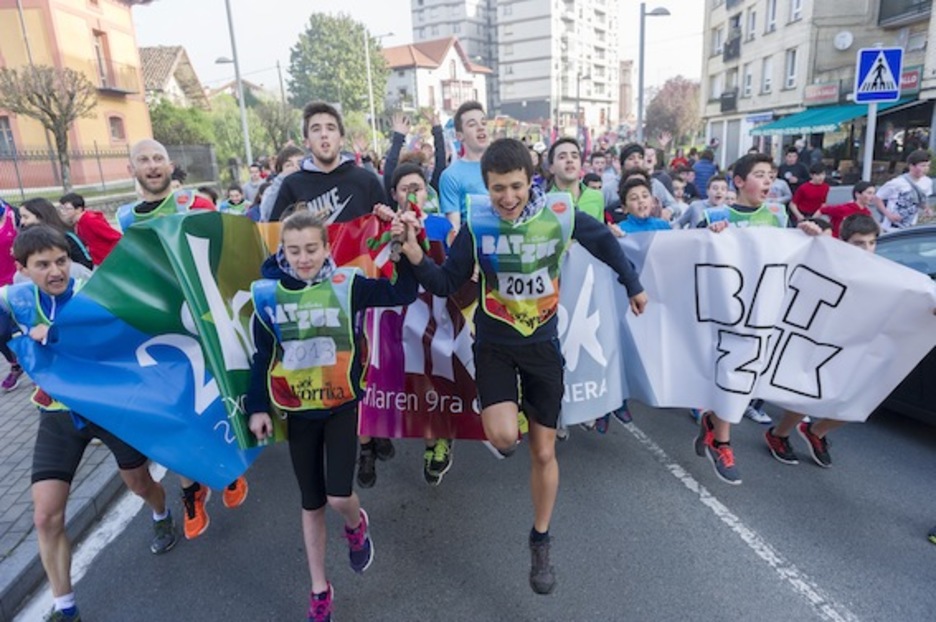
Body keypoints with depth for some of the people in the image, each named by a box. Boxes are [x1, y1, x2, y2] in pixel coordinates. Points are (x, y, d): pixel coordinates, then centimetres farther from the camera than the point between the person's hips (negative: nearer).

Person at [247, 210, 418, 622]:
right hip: (297, 411, 2)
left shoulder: (346, 284, -8)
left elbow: (404, 294, -7)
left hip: (341, 406, -2)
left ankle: (357, 526, 29)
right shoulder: (268, 293, -4)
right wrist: (257, 407, 2)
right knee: (311, 503, 12)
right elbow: (261, 356, 3)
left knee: (338, 497, -10)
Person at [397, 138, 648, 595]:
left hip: (543, 344, 1)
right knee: (503, 436, -23)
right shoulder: (477, 225, -12)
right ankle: (508, 417, 18)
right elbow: (447, 285, -10)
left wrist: (633, 285, 15)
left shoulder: (559, 216, -12)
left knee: (544, 451, 8)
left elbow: (604, 241, 7)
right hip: (493, 344, -1)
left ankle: (540, 544, 31)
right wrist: (416, 256, -28)